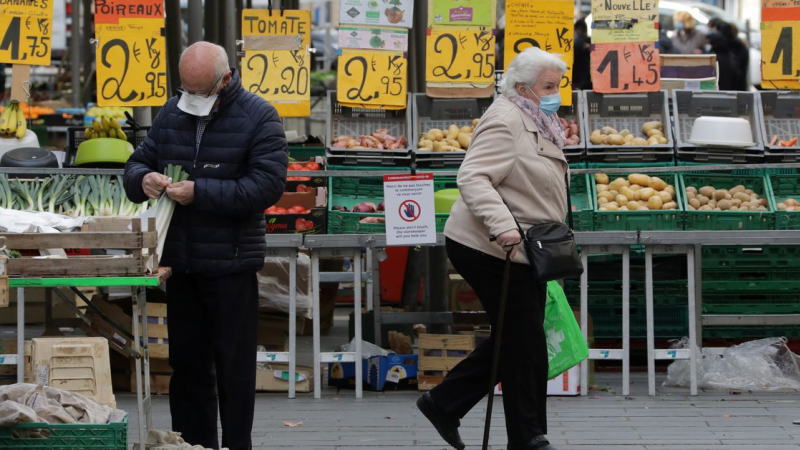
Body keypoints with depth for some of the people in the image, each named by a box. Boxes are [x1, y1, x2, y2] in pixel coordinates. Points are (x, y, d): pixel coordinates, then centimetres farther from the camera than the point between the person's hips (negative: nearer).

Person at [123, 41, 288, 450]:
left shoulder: (258, 117, -7)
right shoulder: (172, 113, 10)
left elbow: (267, 185, -17)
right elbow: (138, 161, 17)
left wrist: (200, 193, -23)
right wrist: (143, 179, -8)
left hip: (231, 264, -5)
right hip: (179, 262, 5)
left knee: (233, 366, 1)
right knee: (186, 362, 11)